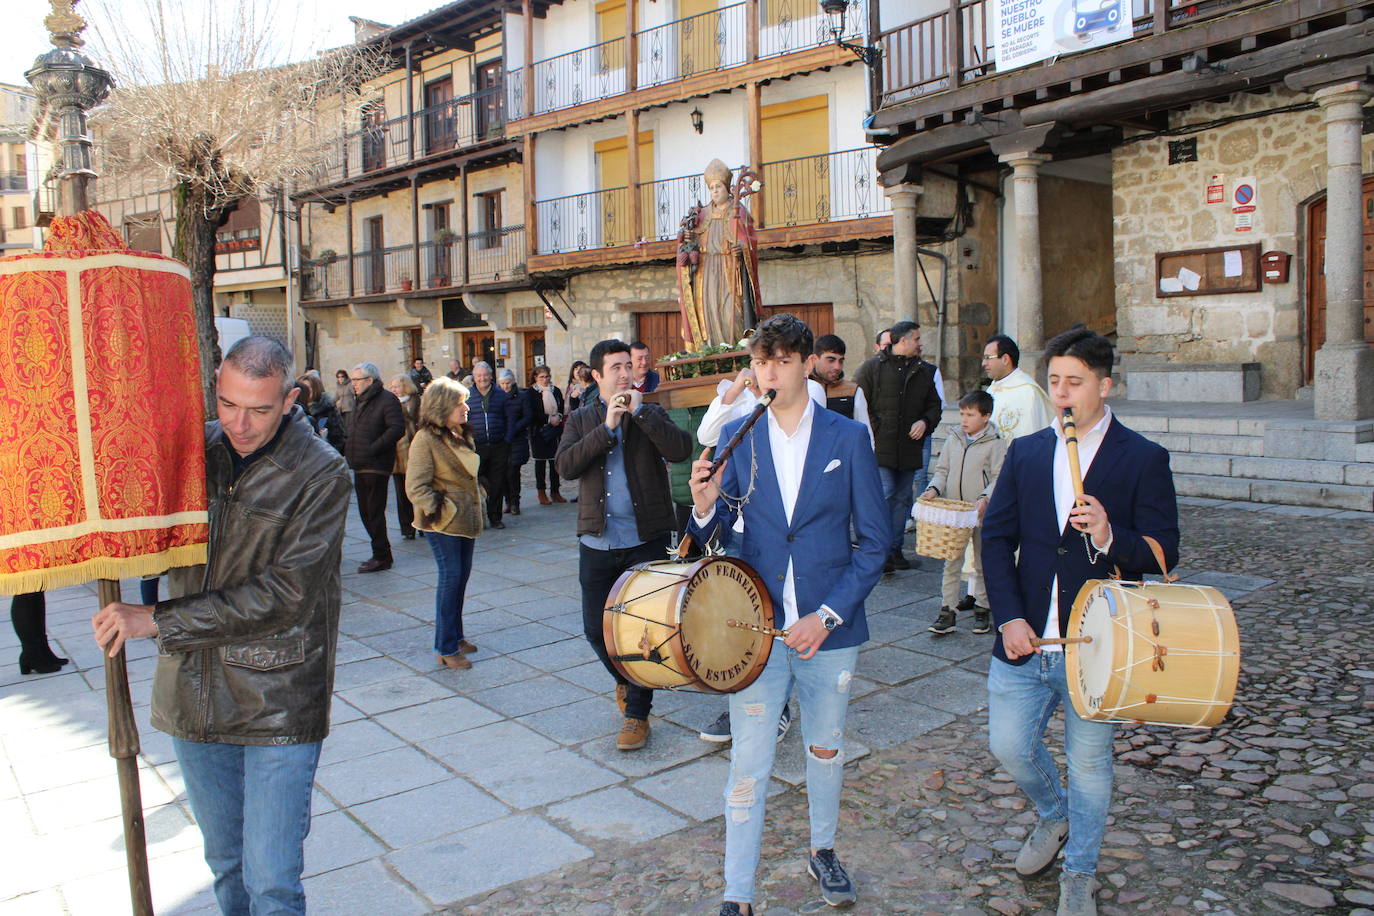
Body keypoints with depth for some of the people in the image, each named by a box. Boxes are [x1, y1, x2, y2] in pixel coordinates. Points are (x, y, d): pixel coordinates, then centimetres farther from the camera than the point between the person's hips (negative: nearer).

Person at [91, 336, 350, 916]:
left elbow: (284, 594, -18)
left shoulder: (321, 473, -13)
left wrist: (158, 621, -18)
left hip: (278, 700, -5)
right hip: (193, 693, 5)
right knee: (226, 866, 20)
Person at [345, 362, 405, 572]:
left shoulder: (387, 400, -10)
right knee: (365, 512, 12)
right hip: (359, 466, 9)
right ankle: (381, 553, 22)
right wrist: (346, 446, 12)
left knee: (375, 513, -5)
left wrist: (373, 449, -21)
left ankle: (381, 556, 3)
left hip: (376, 466, -9)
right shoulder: (361, 401, 19)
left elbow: (397, 429, -20)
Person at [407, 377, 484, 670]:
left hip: (466, 519, 8)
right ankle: (446, 648, 4)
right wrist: (439, 512, -19)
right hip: (444, 524, -8)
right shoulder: (425, 439, -14)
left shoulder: (460, 435, 12)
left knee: (462, 575, 13)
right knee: (451, 577, -5)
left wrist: (476, 505, 15)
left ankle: (455, 636, 26)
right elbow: (415, 487, -18)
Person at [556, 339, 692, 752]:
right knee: (596, 627, 9)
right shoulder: (581, 419, 8)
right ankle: (624, 680, 39)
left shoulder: (652, 414, 4)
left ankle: (637, 714, 16)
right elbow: (566, 466, -10)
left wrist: (638, 412, -17)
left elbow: (681, 449, -16)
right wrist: (607, 427, -16)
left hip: (647, 540, -2)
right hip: (597, 542, 2)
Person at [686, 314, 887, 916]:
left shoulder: (849, 438, -4)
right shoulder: (737, 437, 0)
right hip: (756, 626, 0)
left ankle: (822, 850, 44)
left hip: (829, 628, 0)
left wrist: (828, 615, -13)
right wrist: (705, 507, -22)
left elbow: (874, 540, -4)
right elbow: (716, 534, 2)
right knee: (749, 764, 2)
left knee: (825, 749, 19)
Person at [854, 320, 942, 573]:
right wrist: (872, 432, -10)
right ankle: (883, 551, -3)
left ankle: (895, 549, 20)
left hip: (909, 448, 5)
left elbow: (934, 405, 19)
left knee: (902, 499, 10)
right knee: (884, 496, -10)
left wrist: (925, 422, -2)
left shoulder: (924, 371, 11)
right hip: (880, 447, -5)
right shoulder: (872, 367, -3)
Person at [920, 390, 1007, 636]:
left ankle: (982, 609, 23)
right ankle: (948, 611, 10)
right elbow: (942, 470, 11)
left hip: (982, 514, -3)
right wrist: (933, 489, -6)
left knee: (983, 564, 10)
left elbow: (999, 478, -9)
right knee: (951, 562, 5)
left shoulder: (995, 443, -6)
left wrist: (985, 498, -24)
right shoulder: (953, 439, 7)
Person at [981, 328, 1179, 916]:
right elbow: (996, 537, 3)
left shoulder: (1143, 460, -5)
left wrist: (1109, 537, -29)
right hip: (1025, 640, 3)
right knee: (1008, 744, 10)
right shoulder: (1025, 452, 5)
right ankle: (1053, 815, 43)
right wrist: (1009, 618, -8)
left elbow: (1163, 553, -8)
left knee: (1089, 762, 11)